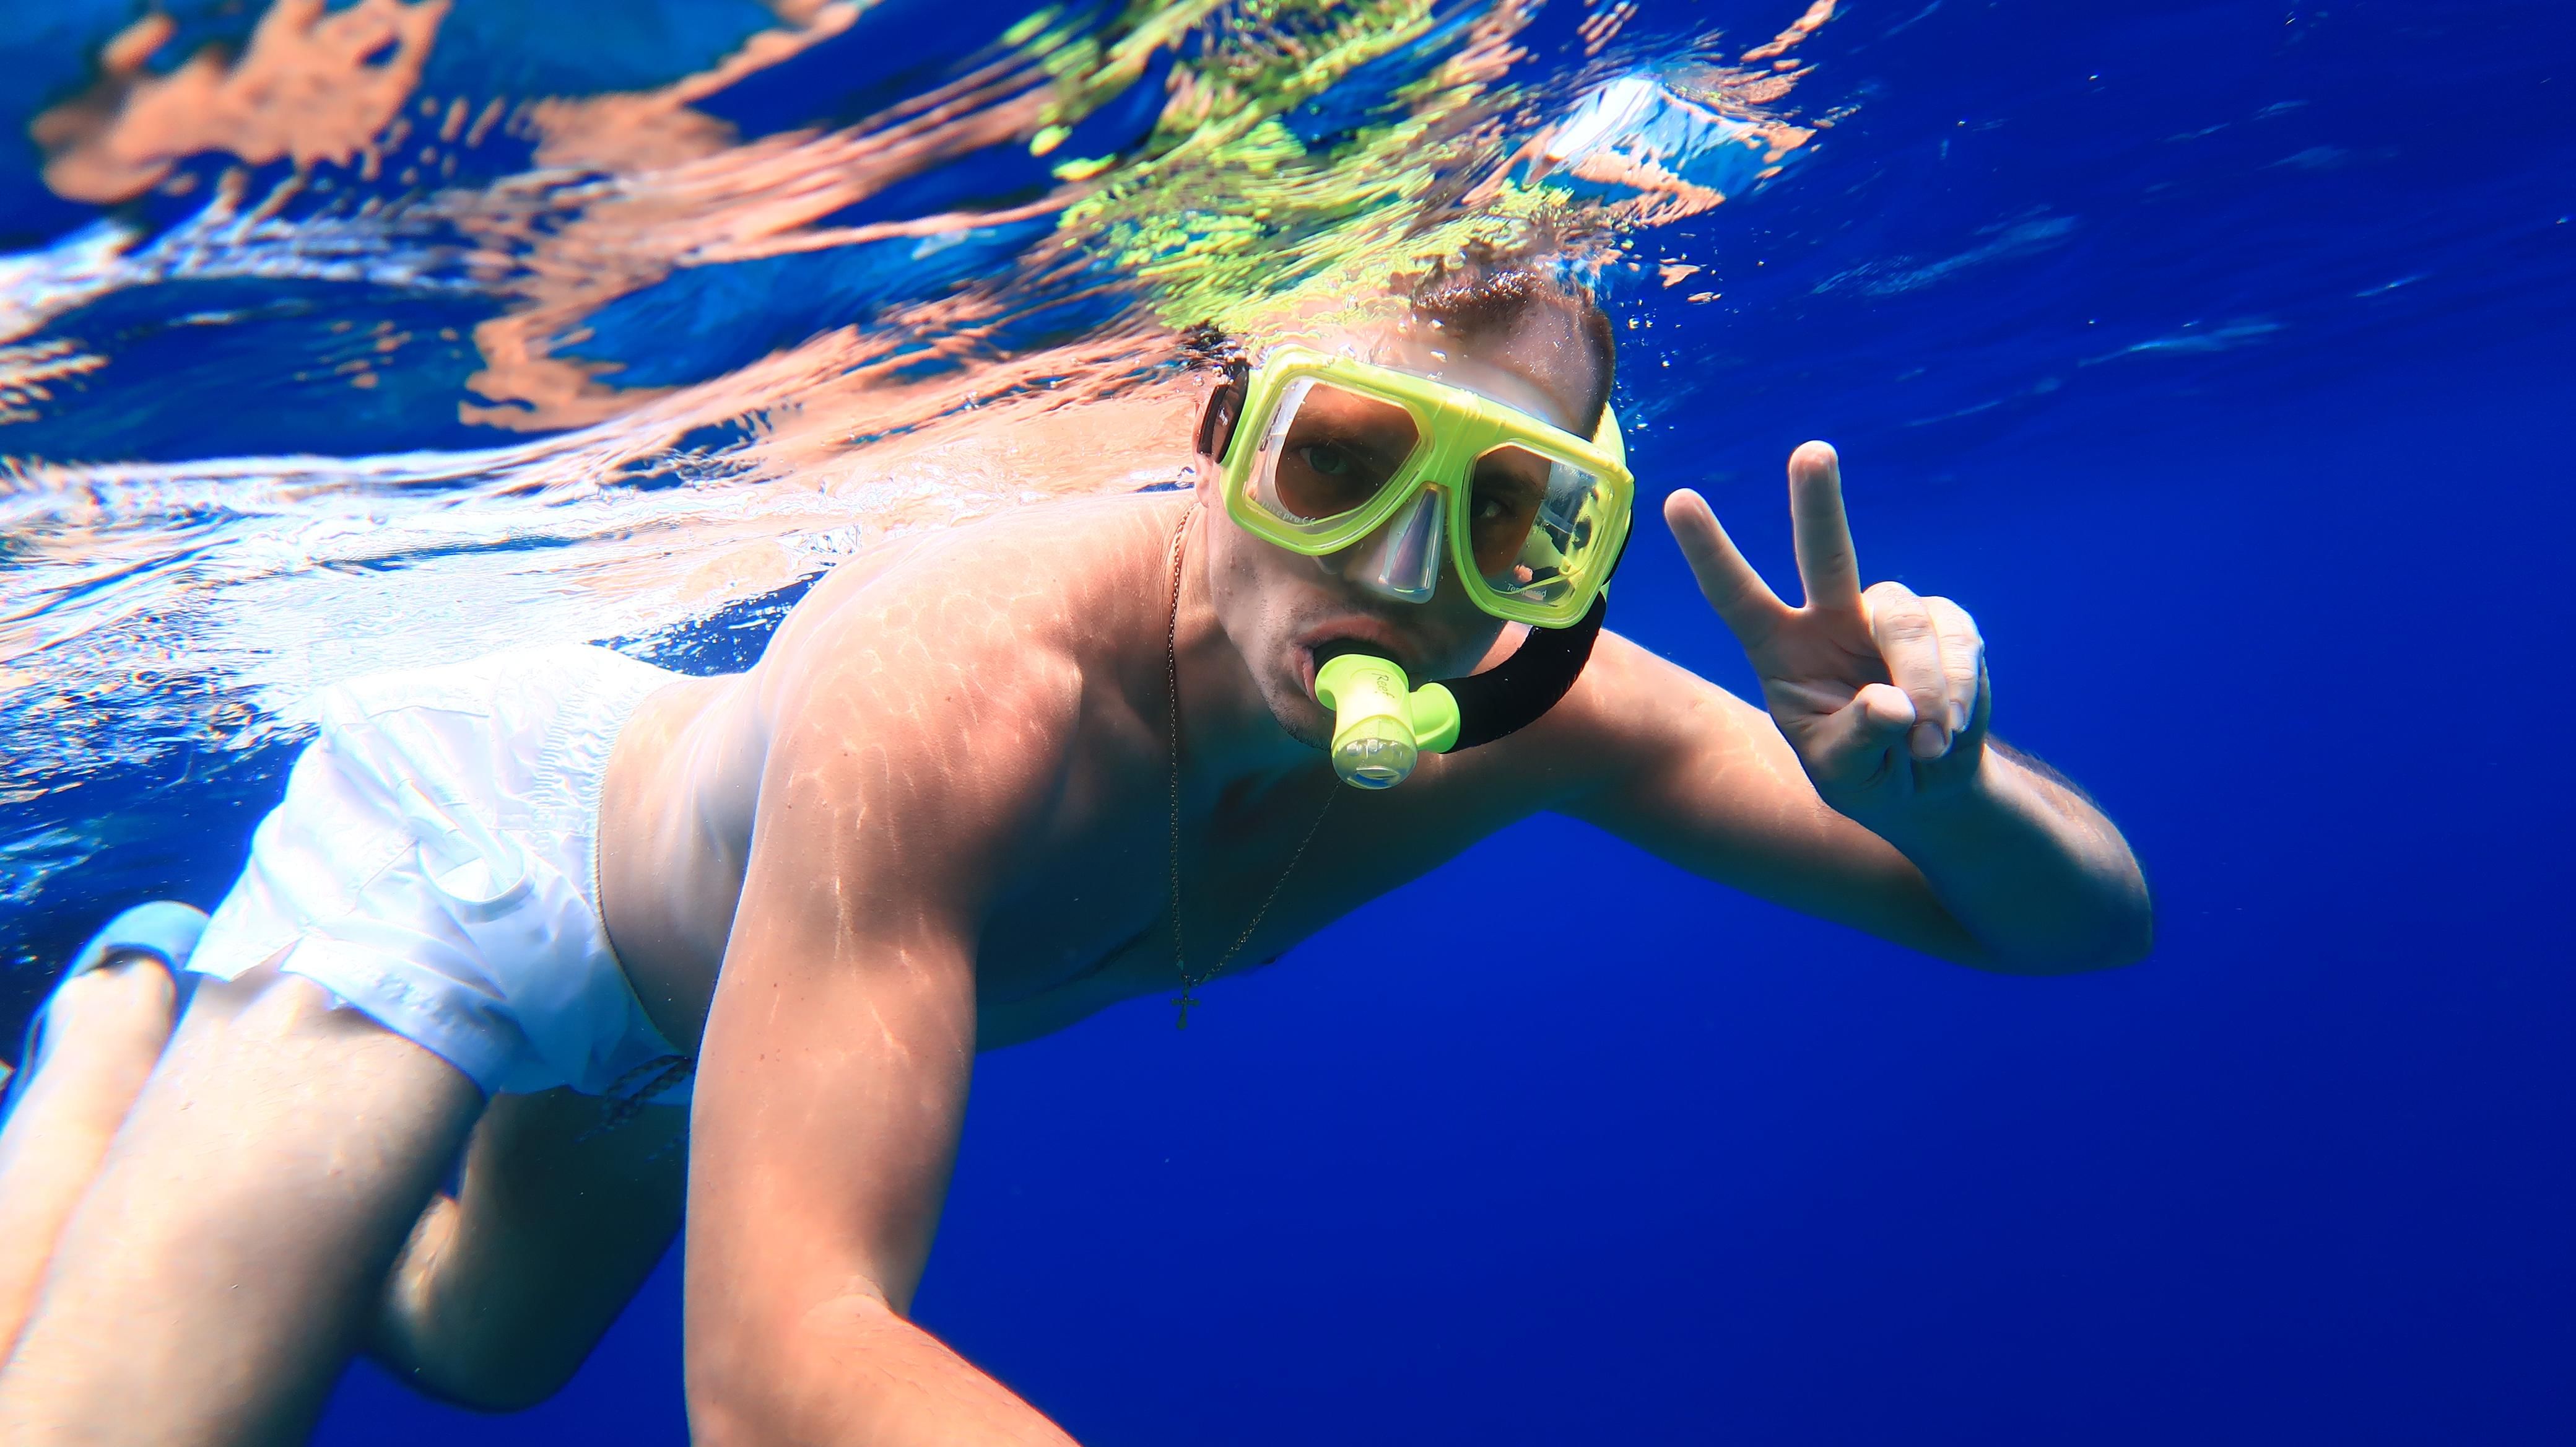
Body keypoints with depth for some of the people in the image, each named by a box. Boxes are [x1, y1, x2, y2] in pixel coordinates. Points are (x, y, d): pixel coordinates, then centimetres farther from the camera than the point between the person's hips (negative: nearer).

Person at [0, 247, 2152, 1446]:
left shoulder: (1534, 702, -28)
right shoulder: (957, 688, -45)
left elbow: (2093, 922, -24)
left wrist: (1932, 785, -46)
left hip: (688, 992, 6)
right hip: (483, 825, -5)